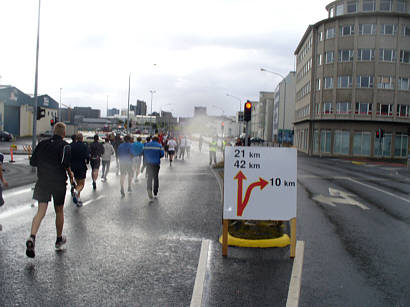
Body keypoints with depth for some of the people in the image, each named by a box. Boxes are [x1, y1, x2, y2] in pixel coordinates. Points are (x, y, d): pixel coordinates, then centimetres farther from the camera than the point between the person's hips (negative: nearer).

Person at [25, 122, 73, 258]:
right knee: (59, 211, 13)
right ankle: (59, 240, 27)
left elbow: (32, 162, 6)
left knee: (40, 211, 1)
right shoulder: (65, 145, -8)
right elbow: (65, 163, -21)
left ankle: (32, 237, -21)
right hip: (59, 182, -3)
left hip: (42, 181, 3)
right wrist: (70, 173, -3)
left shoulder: (43, 143, 5)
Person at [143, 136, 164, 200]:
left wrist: (145, 162, 12)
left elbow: (144, 153, 4)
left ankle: (149, 189, -22)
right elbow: (162, 154, -7)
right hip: (156, 163, -1)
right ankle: (155, 193, 15)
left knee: (149, 177, 5)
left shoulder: (146, 145, 5)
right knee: (156, 177, 10)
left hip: (148, 163, 1)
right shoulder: (159, 146, -3)